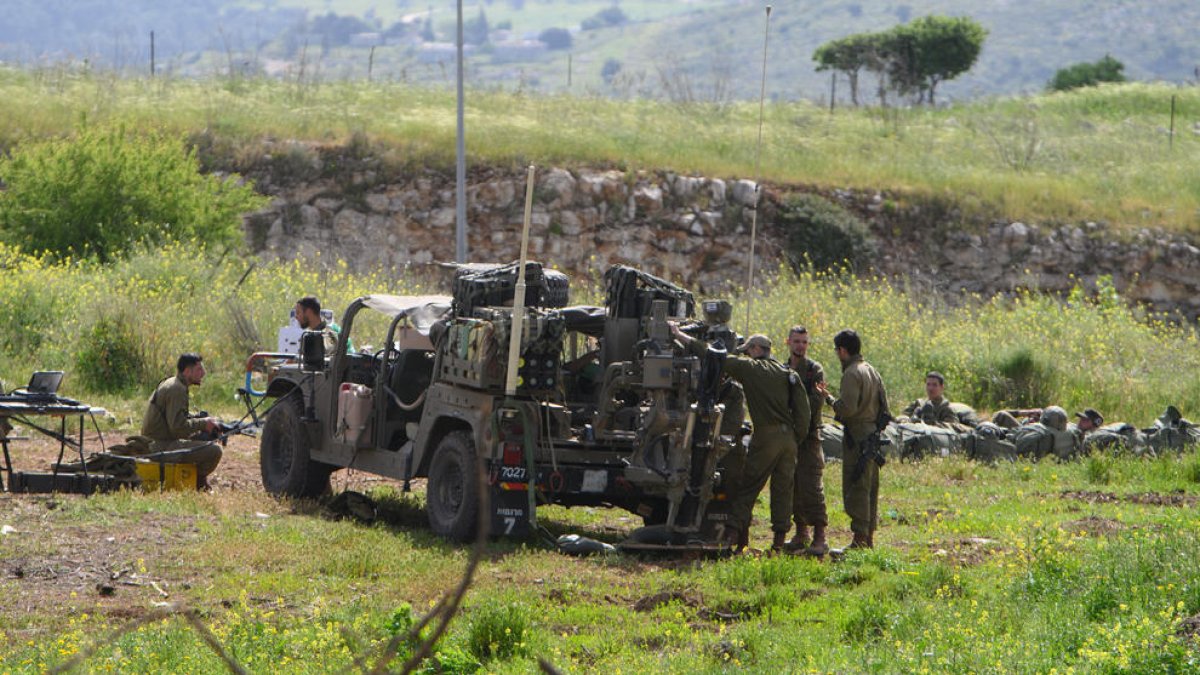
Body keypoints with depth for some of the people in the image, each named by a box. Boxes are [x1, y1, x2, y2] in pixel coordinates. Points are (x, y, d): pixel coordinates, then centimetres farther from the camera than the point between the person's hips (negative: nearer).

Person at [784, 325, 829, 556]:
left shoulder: (815, 370, -1)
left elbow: (816, 402, -11)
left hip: (808, 435, -6)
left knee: (811, 486, -12)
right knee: (792, 487, 7)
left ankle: (819, 538, -14)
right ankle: (801, 534, 16)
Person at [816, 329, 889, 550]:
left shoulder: (852, 374, -14)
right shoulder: (872, 371, 15)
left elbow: (847, 409, -22)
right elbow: (884, 406, 18)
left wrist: (828, 397, -8)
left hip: (857, 438, -9)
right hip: (873, 436, 9)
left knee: (856, 488, -8)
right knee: (870, 488, 12)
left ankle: (860, 538, -10)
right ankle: (869, 537, 16)